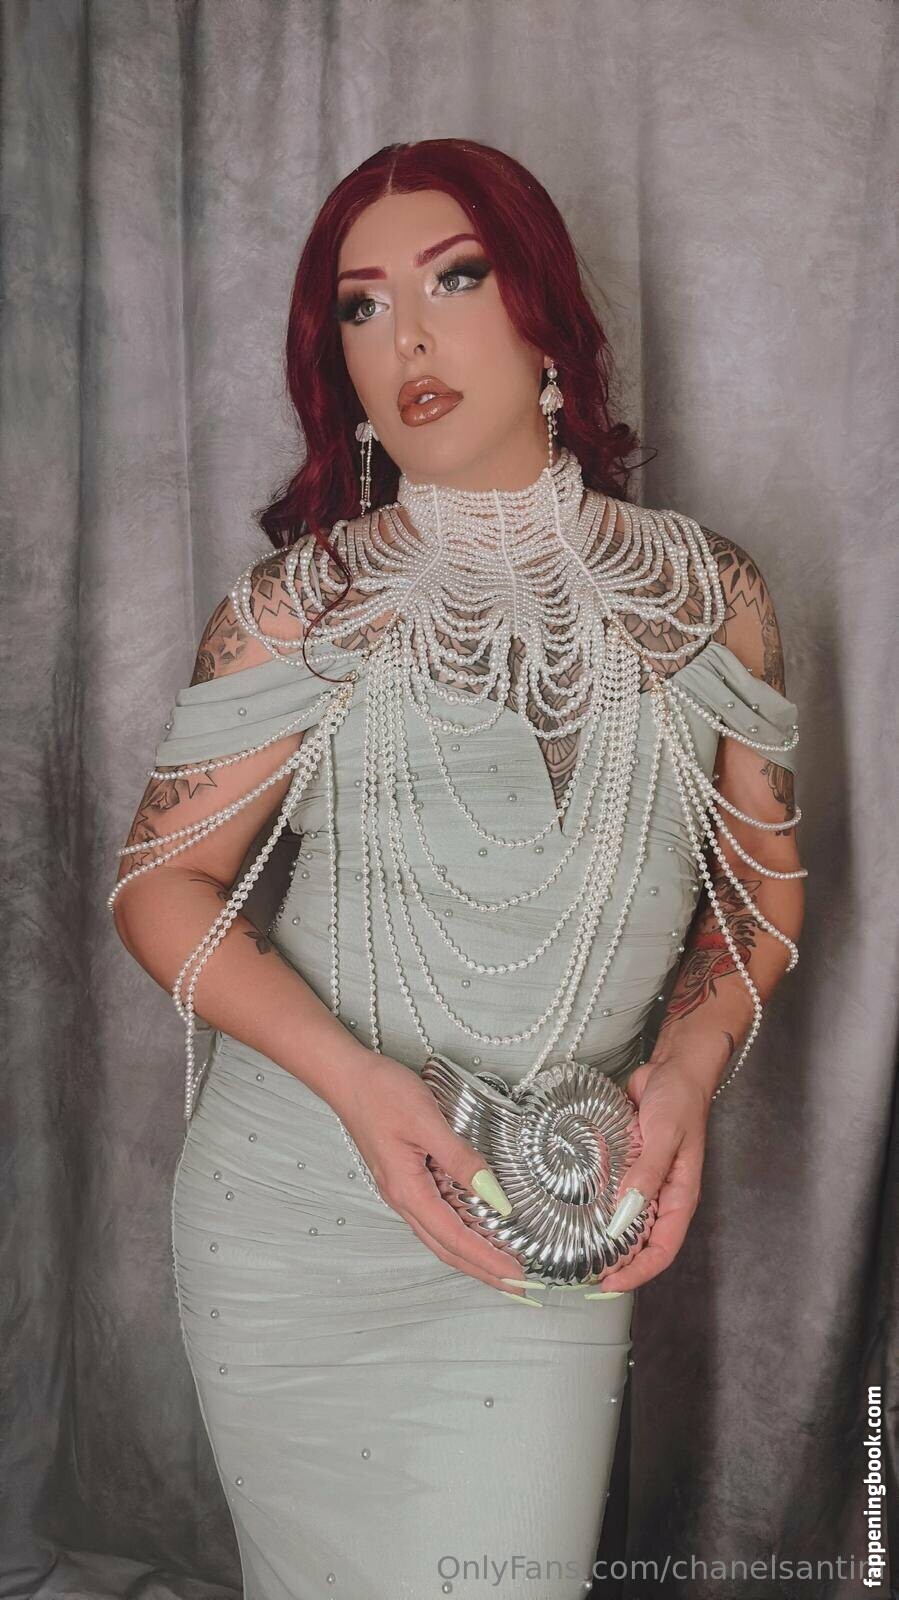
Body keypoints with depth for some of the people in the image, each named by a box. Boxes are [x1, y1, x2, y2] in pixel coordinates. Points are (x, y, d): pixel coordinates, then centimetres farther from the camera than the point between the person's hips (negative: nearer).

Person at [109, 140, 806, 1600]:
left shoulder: (709, 595, 0)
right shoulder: (302, 607, -6)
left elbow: (765, 883, 8)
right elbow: (163, 880, -4)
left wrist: (691, 1060, -11)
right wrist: (350, 1075, -19)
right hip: (298, 1205, 0)